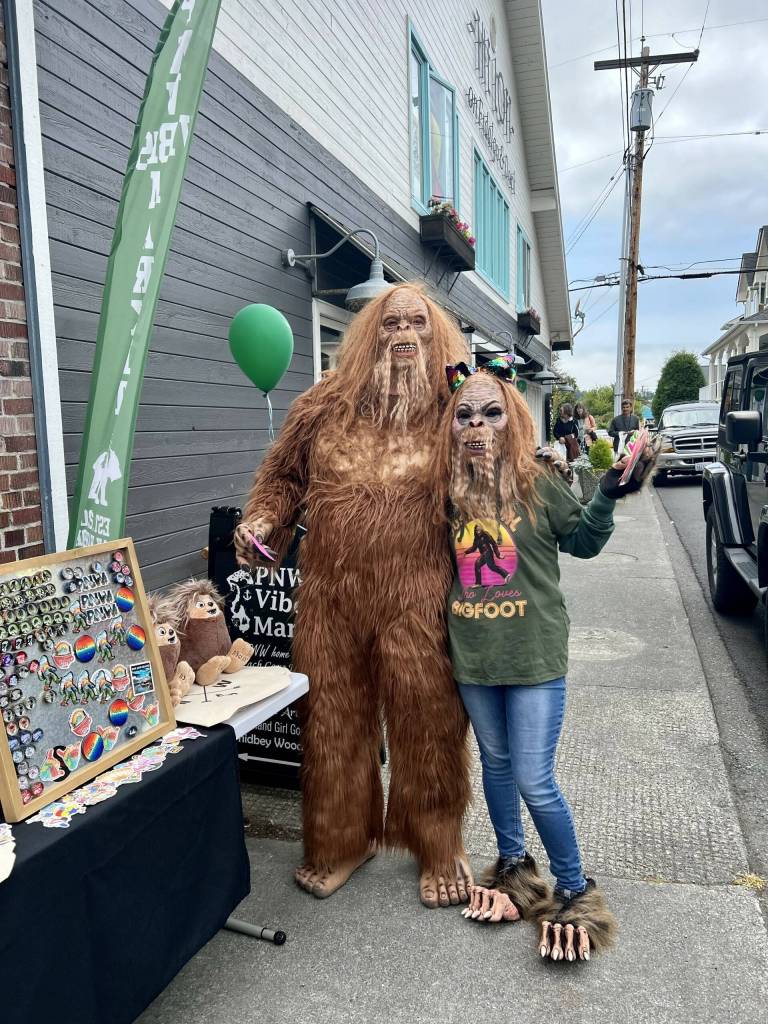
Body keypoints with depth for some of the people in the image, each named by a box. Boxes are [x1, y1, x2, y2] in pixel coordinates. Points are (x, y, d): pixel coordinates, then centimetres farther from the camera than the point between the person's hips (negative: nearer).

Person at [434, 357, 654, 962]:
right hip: (473, 657, 4)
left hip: (535, 655, -4)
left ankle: (576, 890, 24)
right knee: (496, 764, 20)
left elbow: (583, 543, 1)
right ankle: (514, 865, 43)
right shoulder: (447, 491, -3)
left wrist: (606, 498, -14)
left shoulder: (538, 484, -11)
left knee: (534, 780, -1)